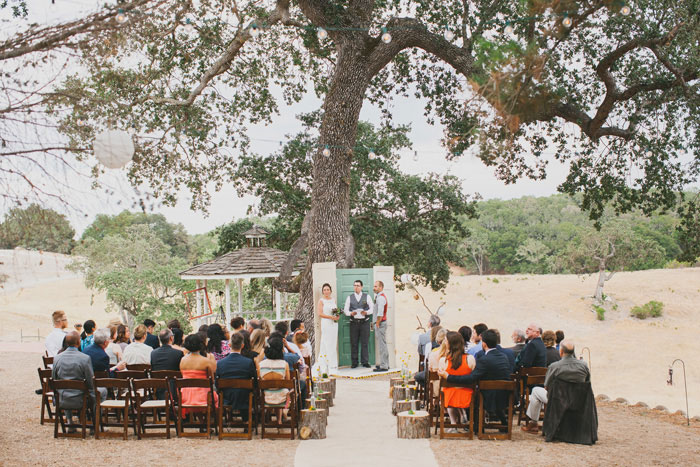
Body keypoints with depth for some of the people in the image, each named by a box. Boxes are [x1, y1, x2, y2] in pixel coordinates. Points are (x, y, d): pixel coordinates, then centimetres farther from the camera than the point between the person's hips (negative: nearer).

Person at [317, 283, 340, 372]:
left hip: (334, 324, 7)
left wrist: (338, 316, -1)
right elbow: (320, 314, -11)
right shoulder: (321, 301, -3)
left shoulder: (333, 300, 15)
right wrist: (331, 317, -17)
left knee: (333, 344, 5)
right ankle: (332, 365, -7)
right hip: (326, 324, -7)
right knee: (328, 344, -8)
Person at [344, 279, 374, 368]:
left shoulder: (367, 296, 7)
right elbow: (346, 310, 10)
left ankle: (365, 362, 4)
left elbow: (372, 308, 6)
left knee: (365, 343, -1)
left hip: (364, 322, -1)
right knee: (354, 343, 1)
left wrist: (366, 312, -13)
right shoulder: (350, 297, 10)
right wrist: (351, 313, -11)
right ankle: (354, 363, 7)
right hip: (354, 323, 1)